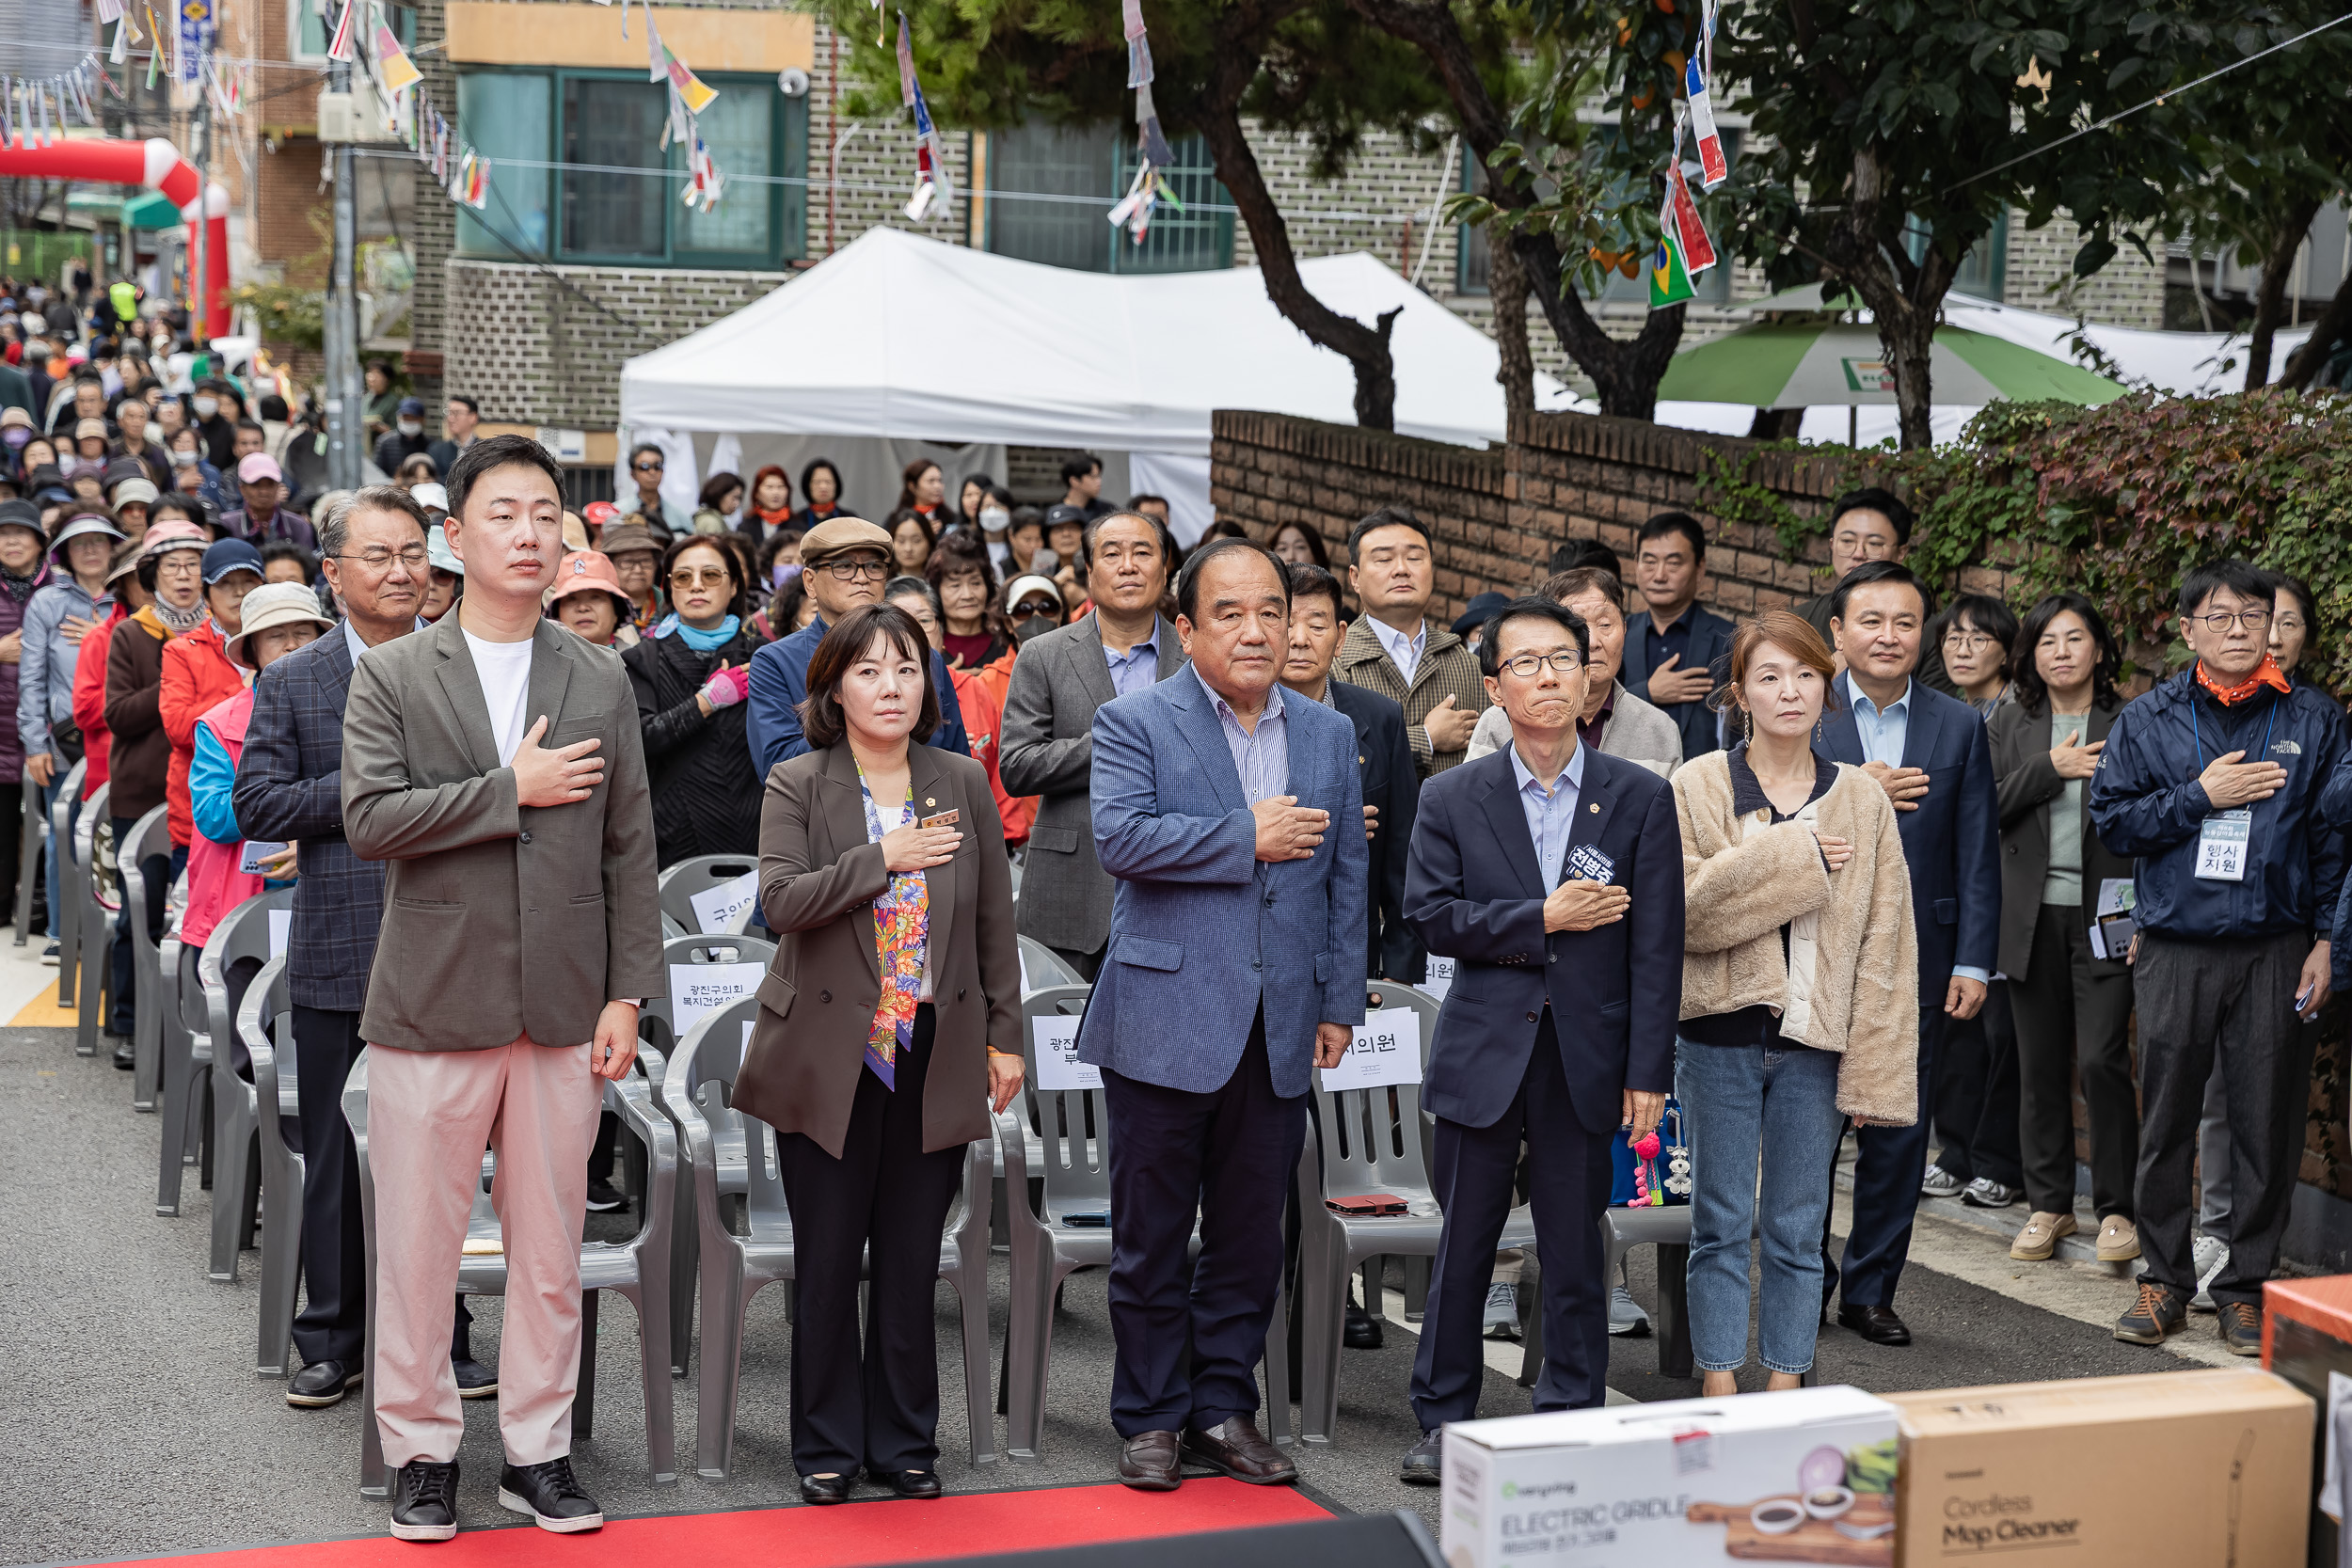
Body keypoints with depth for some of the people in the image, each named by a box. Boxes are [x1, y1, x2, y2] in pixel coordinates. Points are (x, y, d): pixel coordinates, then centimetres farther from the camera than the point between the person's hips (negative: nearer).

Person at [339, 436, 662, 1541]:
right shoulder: (391, 675, 2)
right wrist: (511, 788, -13)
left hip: (563, 1012, 2)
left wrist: (628, 993, 1)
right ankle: (421, 1450, 16)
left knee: (550, 1247, 7)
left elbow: (630, 850, 8)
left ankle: (538, 1450, 18)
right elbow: (368, 818, -12)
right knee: (419, 1244, 3)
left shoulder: (600, 682, 9)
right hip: (433, 1004, -2)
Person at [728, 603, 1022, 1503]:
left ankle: (905, 1443, 18)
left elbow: (995, 920, 11)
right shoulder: (796, 786, -1)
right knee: (828, 1263, 3)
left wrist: (1004, 1035, 8)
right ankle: (829, 1446, 14)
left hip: (936, 1054, 2)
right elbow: (780, 902, -15)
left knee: (912, 1264, 7)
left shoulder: (963, 784, 8)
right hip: (830, 1056, -2)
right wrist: (884, 857, -17)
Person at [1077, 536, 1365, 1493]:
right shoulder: (1135, 723, -1)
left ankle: (1224, 1408, 20)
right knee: (1152, 1236, 3)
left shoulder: (1329, 736, 13)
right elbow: (1119, 836, -17)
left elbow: (1346, 876, 14)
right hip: (1165, 1019, -4)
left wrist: (1341, 1002, 9)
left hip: (1279, 1029, 4)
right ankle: (1151, 1419, 14)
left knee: (1251, 1235, 9)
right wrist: (1246, 837, -15)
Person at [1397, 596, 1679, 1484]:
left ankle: (1571, 1420, 18)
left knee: (1576, 1251, 6)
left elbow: (1656, 947, -1)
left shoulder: (1641, 799, 2)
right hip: (1483, 1052, 0)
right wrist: (1543, 920, -13)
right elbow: (1429, 916, -5)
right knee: (1463, 1246, 6)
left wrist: (1648, 1075, -5)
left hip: (1587, 1059, 0)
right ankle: (1443, 1418, 18)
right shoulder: (1452, 799, 4)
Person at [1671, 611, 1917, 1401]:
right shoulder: (1697, 787, 0)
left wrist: (1878, 1069, -3)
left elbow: (1885, 942, 3)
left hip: (1816, 1039, 1)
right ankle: (1720, 1395, 10)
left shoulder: (1862, 799, 5)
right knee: (1721, 1224, 3)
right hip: (1720, 1036, -1)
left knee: (1798, 1229, 7)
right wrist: (1792, 857, -15)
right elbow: (1685, 908, -12)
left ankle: (1784, 1390, 15)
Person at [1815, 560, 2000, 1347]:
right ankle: (1804, 1283, 18)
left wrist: (1974, 962, -1)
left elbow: (1977, 856, 4)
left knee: (1898, 1130, 6)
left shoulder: (1960, 727, 6)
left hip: (1915, 956, 2)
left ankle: (1871, 1289, 17)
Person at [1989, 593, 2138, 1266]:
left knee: (2103, 1060, -10)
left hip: (2105, 914, -3)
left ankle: (2117, 1207, 2)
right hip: (2034, 915, 3)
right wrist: (2050, 768, -13)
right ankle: (2048, 1204, 18)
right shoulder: (2009, 725, 9)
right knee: (2041, 1064, 8)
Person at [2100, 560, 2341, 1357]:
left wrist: (2325, 941, 0)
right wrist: (2200, 796, -9)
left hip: (2276, 948, 0)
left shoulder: (2314, 719, 6)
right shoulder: (2147, 719, 6)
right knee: (2166, 1120, 4)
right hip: (2176, 950, 0)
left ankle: (2246, 1285, 12)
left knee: (2267, 1125, 1)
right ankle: (2164, 1279, 16)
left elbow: (2336, 834, 6)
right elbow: (2112, 820, 2)